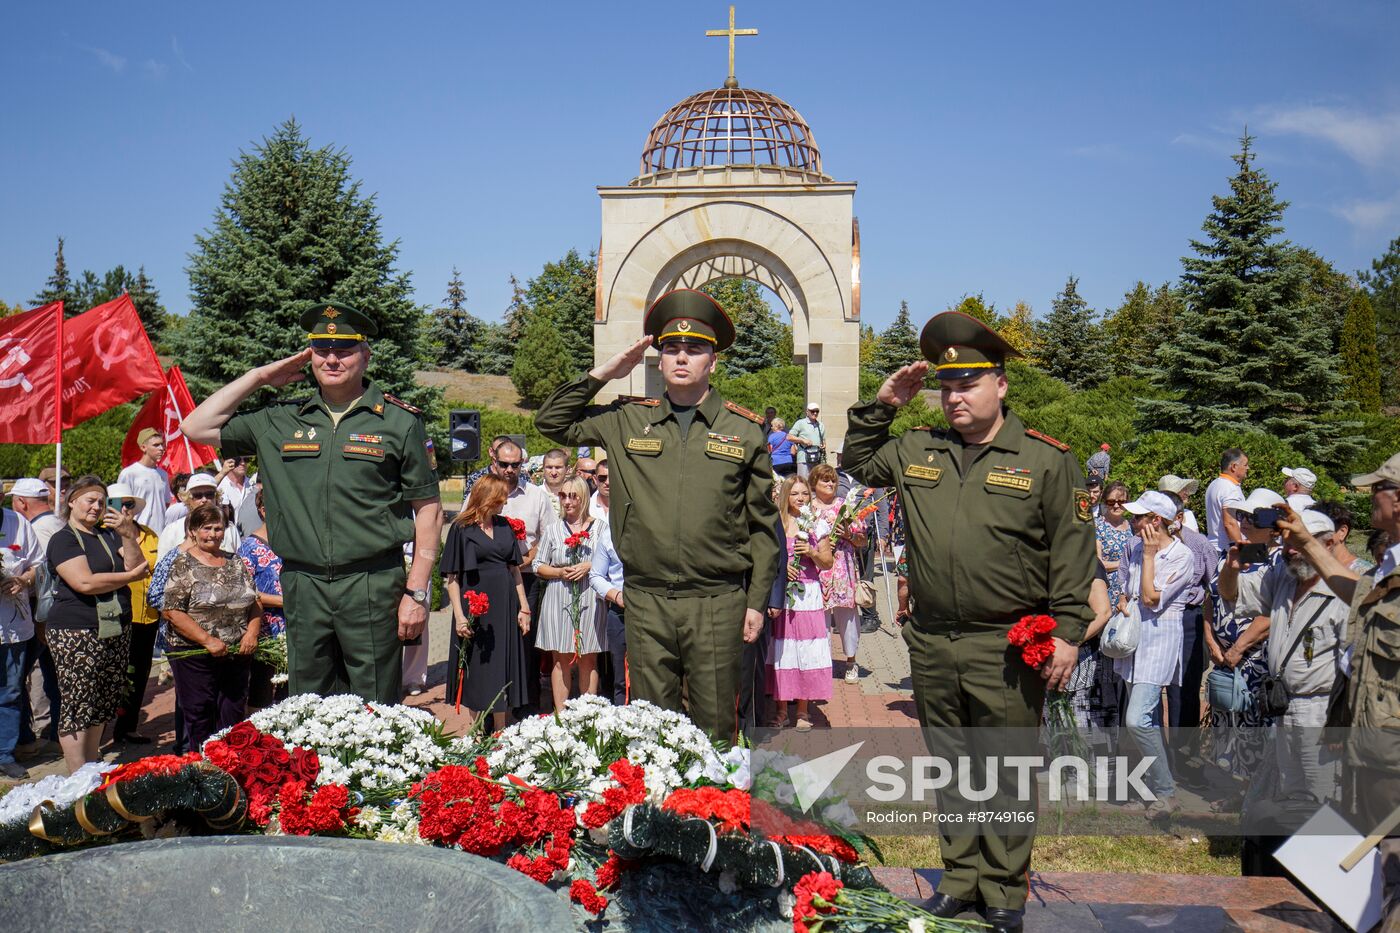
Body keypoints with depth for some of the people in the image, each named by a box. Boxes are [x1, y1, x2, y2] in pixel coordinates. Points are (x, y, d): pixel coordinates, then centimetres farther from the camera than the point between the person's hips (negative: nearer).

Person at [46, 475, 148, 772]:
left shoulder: (109, 535, 16)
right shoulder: (63, 539, -3)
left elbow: (137, 567, 4)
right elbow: (85, 583, -16)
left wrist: (128, 535, -11)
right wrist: (130, 576, -5)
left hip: (116, 630, 6)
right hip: (76, 633, -6)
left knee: (102, 706, 10)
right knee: (77, 707, -4)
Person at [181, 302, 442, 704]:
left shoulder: (400, 421, 1)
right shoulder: (280, 421, 11)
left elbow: (427, 508, 0)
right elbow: (196, 428, 14)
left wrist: (416, 592, -6)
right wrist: (258, 377, 9)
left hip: (372, 585, -3)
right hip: (303, 586, 4)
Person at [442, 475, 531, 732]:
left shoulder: (504, 526, 11)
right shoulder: (461, 528, -4)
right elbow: (451, 577, -6)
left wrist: (523, 607, 7)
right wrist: (459, 615, -14)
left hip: (505, 606, 5)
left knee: (506, 670, 6)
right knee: (479, 672, 2)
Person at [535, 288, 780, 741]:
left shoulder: (745, 430, 4)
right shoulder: (628, 420, 8)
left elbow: (762, 525, 6)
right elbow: (551, 421, 12)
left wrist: (756, 602, 3)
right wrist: (602, 373, 3)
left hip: (718, 604, -1)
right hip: (646, 602, 1)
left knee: (716, 728, 7)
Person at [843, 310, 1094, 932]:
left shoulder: (1046, 460, -3)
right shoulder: (916, 451, 9)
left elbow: (1073, 553, -3)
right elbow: (857, 462, 24)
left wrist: (1067, 632, -9)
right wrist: (881, 406, 9)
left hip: (1007, 648, -4)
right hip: (931, 645, 4)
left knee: (1005, 773, 6)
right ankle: (960, 876, 31)